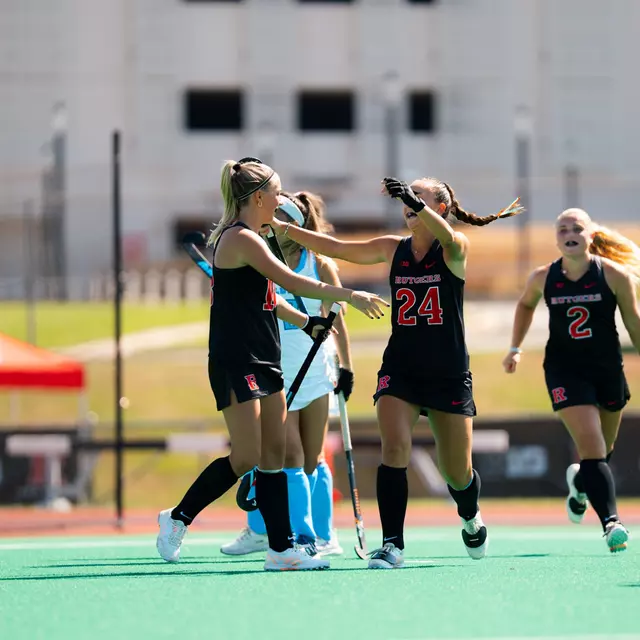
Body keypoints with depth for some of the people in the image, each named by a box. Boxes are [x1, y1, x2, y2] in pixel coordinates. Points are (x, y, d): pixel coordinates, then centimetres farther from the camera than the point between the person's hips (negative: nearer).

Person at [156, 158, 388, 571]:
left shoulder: (248, 239, 17)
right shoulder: (240, 238, -14)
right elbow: (289, 281, -22)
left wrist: (307, 322, 19)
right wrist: (350, 296, -20)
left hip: (263, 363, 10)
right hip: (236, 364, -10)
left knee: (274, 455, 5)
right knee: (246, 457, -9)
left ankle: (282, 548, 4)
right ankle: (178, 518, 5)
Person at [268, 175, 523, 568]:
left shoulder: (455, 248, -9)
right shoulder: (392, 249, 4)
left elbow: (447, 238, -33)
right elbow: (335, 248, 6)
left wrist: (415, 203, -51)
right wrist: (283, 228, -4)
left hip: (449, 374, -2)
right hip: (400, 370, 2)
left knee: (458, 473, 7)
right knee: (395, 447, -21)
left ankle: (471, 519, 41)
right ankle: (393, 544, -20)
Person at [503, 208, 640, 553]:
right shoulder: (543, 277, -6)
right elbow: (525, 304, 16)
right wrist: (515, 348, 13)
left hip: (608, 369, 1)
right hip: (565, 370, -1)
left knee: (604, 449, 18)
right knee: (592, 447, -16)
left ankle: (579, 481, 51)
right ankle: (610, 521, -22)